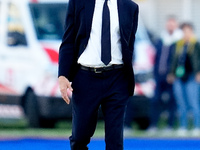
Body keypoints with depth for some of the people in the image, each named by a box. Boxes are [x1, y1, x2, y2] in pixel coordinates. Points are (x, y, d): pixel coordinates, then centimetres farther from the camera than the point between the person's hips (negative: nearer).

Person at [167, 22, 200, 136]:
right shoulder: (178, 45, 14)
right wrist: (172, 73, 18)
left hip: (191, 78, -5)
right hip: (178, 79, 5)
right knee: (181, 104, 7)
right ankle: (183, 126, 13)